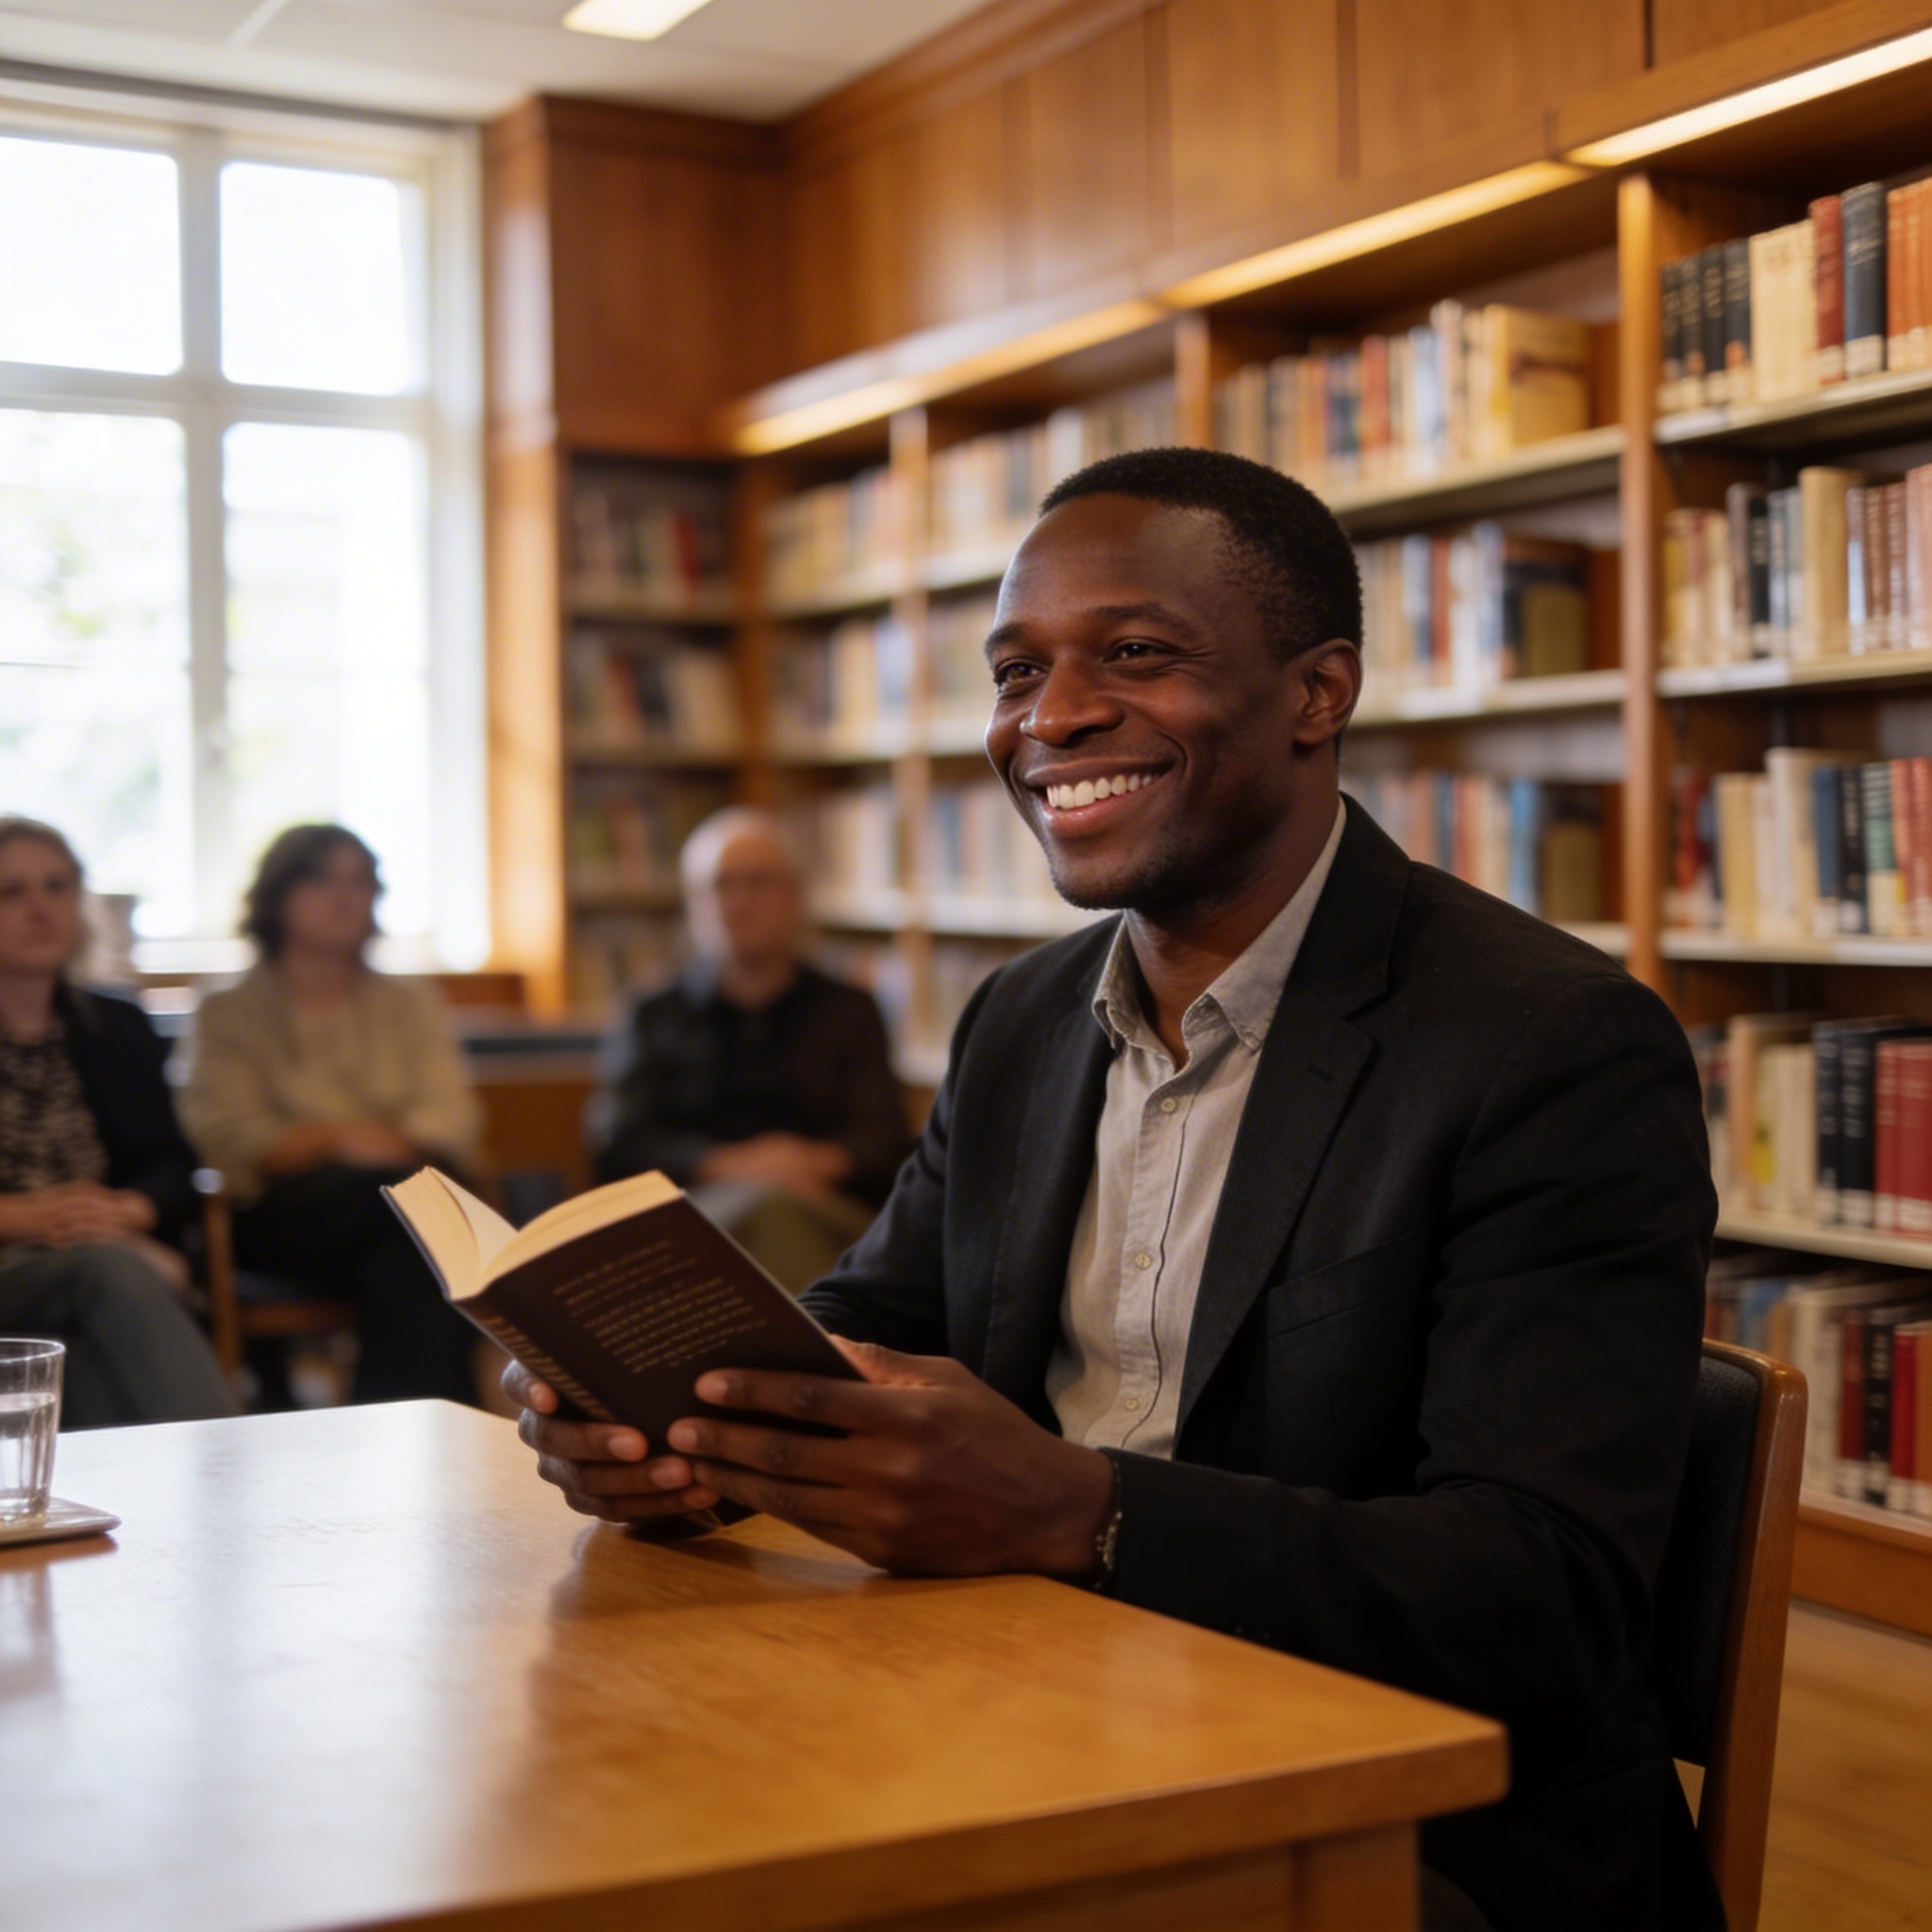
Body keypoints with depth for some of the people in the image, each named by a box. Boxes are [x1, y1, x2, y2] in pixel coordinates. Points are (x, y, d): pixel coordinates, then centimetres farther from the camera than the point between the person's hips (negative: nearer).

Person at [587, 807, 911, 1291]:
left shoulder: (848, 1012, 23)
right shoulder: (655, 1020, 22)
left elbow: (884, 1138, 10)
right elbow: (617, 1145, 7)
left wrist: (823, 1160, -15)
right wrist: (727, 1164, -12)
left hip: (834, 1211, 0)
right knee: (766, 1209, -35)